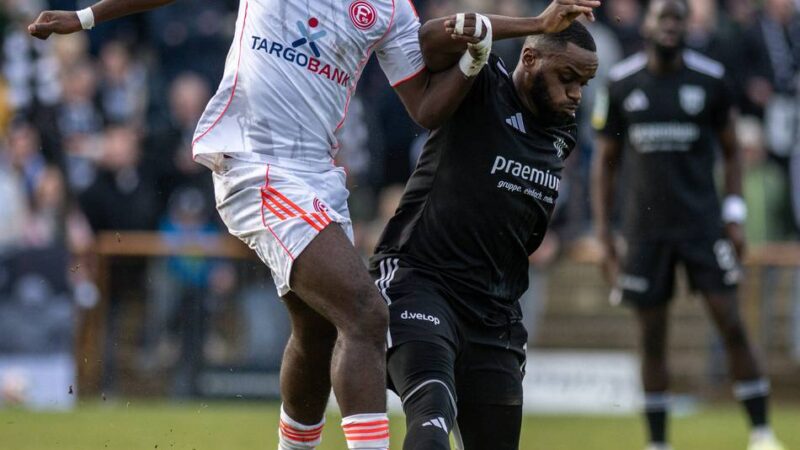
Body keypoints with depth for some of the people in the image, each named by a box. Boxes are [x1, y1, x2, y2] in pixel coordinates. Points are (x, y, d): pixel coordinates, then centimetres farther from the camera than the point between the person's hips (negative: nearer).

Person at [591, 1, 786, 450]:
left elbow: (731, 151, 9)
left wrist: (735, 216, -1)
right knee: (653, 338, 4)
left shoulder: (710, 80, -1)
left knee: (732, 326, -7)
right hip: (646, 227, 1)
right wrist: (604, 235, 5)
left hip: (703, 223, -1)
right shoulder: (622, 84, 2)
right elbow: (606, 162, 10)